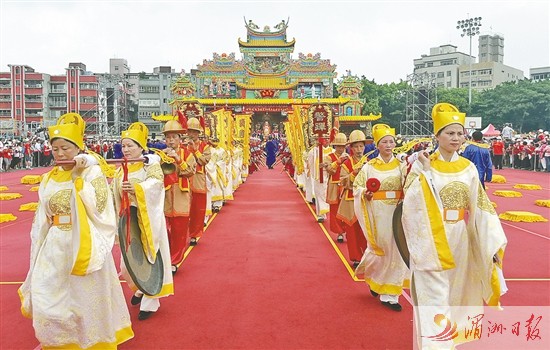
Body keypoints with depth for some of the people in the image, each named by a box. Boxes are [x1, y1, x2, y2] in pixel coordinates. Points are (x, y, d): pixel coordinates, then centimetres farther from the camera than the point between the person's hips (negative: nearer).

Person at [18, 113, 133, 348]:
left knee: (85, 296, 9)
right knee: (46, 296, 3)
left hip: (84, 244, -4)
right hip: (56, 246, 5)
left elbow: (98, 206, -22)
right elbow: (42, 219, 12)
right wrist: (40, 248, 10)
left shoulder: (92, 172, -8)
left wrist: (78, 178, -21)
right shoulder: (49, 178, 7)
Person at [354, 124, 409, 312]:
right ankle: (373, 278, 36)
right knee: (380, 249, 5)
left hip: (397, 212, 2)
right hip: (378, 213, -2)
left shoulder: (400, 166, 6)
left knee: (395, 250, 3)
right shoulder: (369, 166, 0)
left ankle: (389, 294, 16)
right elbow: (357, 187, 2)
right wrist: (365, 193, -18)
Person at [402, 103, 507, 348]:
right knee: (434, 294, -3)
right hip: (431, 239, -4)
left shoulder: (468, 168, 4)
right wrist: (425, 172, -24)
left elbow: (481, 207, 3)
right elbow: (412, 203, -17)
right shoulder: (422, 165, -7)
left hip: (460, 239, 4)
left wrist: (494, 242, -1)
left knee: (458, 290, 17)